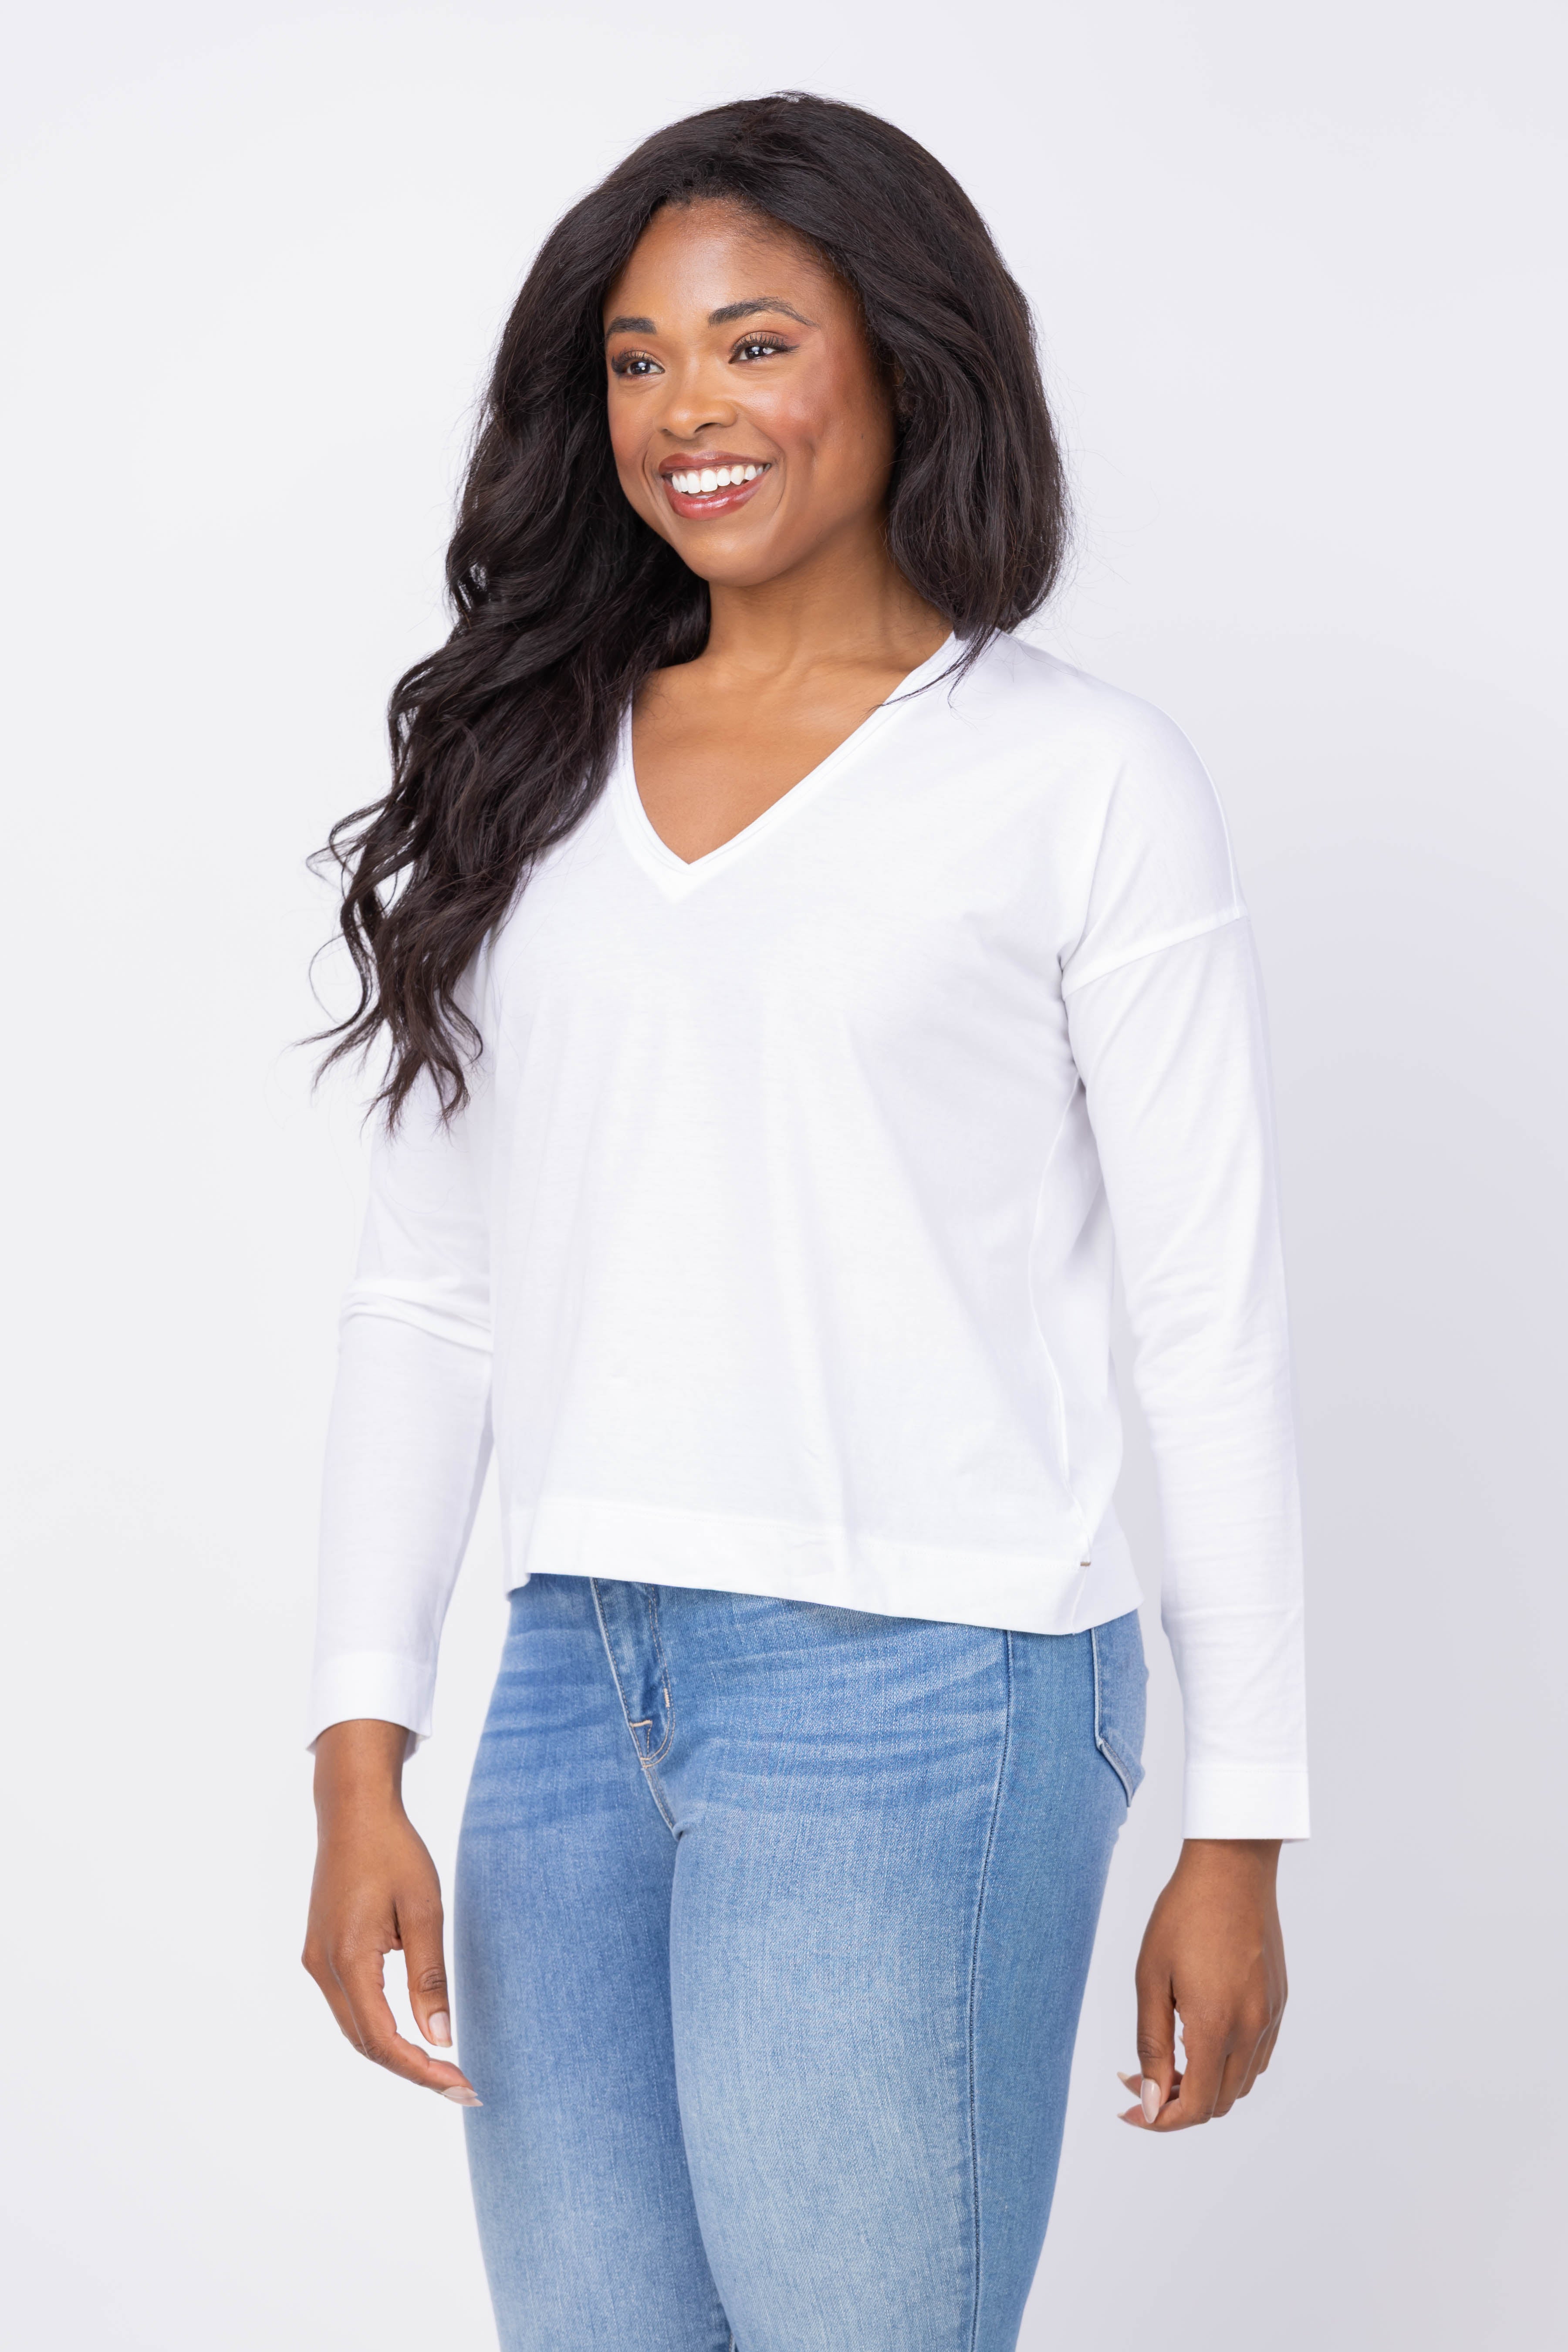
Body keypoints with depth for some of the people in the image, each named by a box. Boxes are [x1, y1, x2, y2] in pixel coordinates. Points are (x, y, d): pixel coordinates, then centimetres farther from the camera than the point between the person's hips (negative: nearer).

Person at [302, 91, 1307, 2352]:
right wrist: (361, 1757, 3)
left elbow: (1213, 1318, -1)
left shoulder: (1080, 776, -1)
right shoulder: (525, 765, 11)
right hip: (572, 1685, 5)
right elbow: (427, 1291, 10)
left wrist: (1240, 1832, -1)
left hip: (915, 1693, -4)